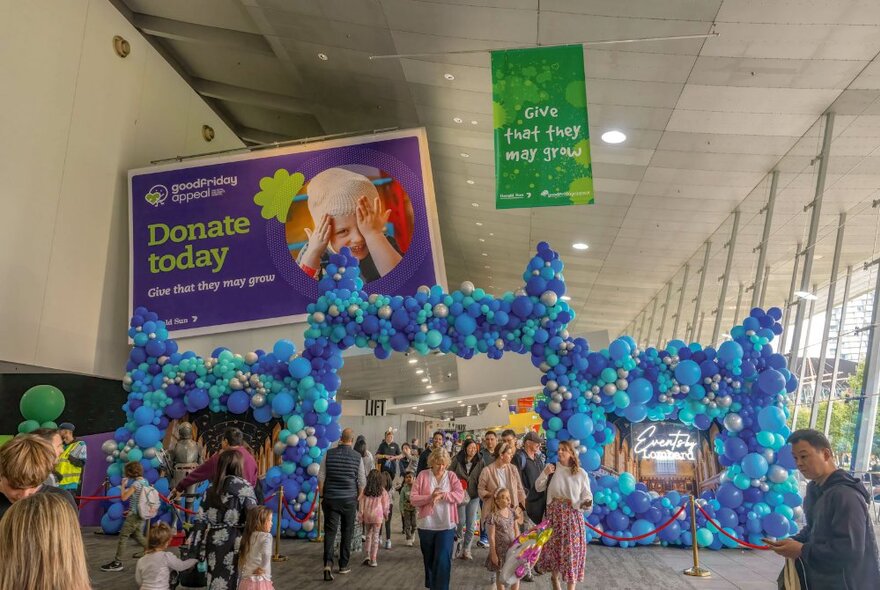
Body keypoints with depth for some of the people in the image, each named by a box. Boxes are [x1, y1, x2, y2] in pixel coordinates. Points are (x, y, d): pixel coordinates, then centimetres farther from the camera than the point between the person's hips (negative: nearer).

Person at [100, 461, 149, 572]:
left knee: (123, 537, -2)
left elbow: (124, 497, -17)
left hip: (134, 515, -9)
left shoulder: (136, 483, -17)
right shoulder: (145, 481, 9)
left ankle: (117, 563, 1)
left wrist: (123, 485, -5)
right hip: (142, 514, 9)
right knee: (138, 536, 19)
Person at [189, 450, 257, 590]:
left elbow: (202, 518, 7)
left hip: (214, 540, 5)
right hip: (234, 542, -5)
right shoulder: (243, 487, -7)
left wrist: (200, 546, 13)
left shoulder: (212, 487, 7)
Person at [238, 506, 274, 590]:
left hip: (247, 580, 7)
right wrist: (262, 568, -18)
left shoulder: (248, 536, 8)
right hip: (261, 580, -7)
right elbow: (266, 554, -30)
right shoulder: (266, 536, -13)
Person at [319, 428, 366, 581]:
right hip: (349, 499, 0)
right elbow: (362, 481, 0)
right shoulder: (357, 457, -4)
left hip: (330, 499, 0)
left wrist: (321, 496, 9)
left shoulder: (329, 454, -2)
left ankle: (328, 563, -16)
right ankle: (343, 565, 19)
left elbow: (321, 477, 0)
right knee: (347, 532, 12)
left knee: (330, 531, 1)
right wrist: (358, 497, 13)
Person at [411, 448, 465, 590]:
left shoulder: (451, 476, 1)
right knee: (429, 560, 17)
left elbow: (459, 495, -11)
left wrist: (442, 495, -20)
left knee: (443, 561, -7)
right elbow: (413, 499, -7)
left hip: (446, 526, -1)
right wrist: (430, 498, -20)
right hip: (426, 526, 1)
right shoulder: (423, 475, -2)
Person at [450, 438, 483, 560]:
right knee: (461, 521, -1)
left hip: (474, 495, 1)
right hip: (460, 494, -1)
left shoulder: (480, 461, -2)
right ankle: (459, 545, 24)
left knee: (471, 524, 3)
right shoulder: (457, 460, -5)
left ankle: (466, 548, 16)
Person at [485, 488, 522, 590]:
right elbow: (491, 537, -13)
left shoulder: (512, 512, 1)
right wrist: (493, 553, -11)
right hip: (500, 550, -4)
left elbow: (516, 530, 9)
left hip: (513, 548, 5)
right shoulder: (493, 516, -16)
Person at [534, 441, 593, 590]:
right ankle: (555, 578, 36)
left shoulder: (581, 473, -4)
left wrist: (586, 502, -21)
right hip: (554, 513, 1)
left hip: (572, 515, -1)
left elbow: (586, 494, 1)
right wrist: (544, 474, -13)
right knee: (554, 546, 12)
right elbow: (538, 488, 3)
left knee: (572, 548, 1)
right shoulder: (551, 468, -2)